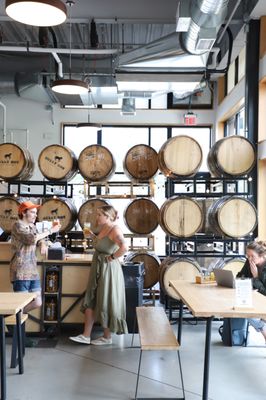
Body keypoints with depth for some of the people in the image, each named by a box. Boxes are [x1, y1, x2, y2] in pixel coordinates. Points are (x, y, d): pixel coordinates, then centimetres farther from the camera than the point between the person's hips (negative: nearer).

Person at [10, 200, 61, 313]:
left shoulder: (32, 227, 15)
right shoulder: (17, 225, -8)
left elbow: (39, 239, 28)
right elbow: (32, 239, -21)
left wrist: (43, 244, 3)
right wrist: (50, 230, -16)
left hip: (33, 271, 8)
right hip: (21, 271, -8)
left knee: (37, 303, 6)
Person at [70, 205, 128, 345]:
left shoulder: (114, 229, -18)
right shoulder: (103, 228, 10)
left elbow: (124, 247, -33)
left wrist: (111, 257, -22)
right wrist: (93, 236, 11)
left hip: (109, 270, -9)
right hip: (98, 269, 9)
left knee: (105, 303, 4)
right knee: (91, 301, 10)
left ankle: (107, 337, 19)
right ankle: (86, 336, 16)